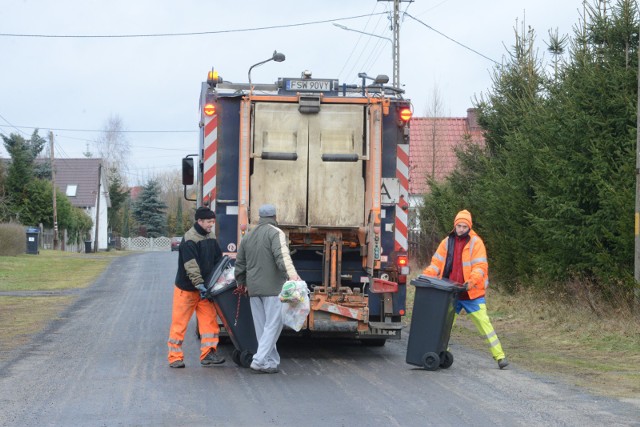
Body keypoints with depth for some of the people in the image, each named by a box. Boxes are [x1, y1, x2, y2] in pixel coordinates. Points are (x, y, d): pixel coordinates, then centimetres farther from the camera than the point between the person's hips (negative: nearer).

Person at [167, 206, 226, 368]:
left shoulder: (211, 238, 8)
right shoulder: (190, 239, -18)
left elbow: (218, 259, 15)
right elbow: (191, 265, -25)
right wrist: (198, 283, -30)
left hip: (204, 289, 7)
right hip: (186, 288, -7)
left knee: (209, 320, 0)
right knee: (180, 322, 0)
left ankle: (208, 354, 2)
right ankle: (175, 357, 6)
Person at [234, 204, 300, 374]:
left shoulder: (248, 236, 16)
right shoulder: (275, 233, -6)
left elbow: (240, 263, 24)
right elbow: (282, 256, -24)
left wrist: (241, 282, 39)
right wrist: (291, 274, -36)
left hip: (254, 289, 7)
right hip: (273, 288, -7)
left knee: (262, 327, 11)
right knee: (273, 325, -4)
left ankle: (271, 361, 15)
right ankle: (259, 360, -12)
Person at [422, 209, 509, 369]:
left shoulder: (476, 242, -6)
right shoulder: (447, 242, 7)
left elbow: (480, 266, -13)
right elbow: (437, 263, 9)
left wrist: (472, 281, -29)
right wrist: (425, 277, -6)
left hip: (472, 293, -4)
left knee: (484, 323, -5)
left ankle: (499, 356, -3)